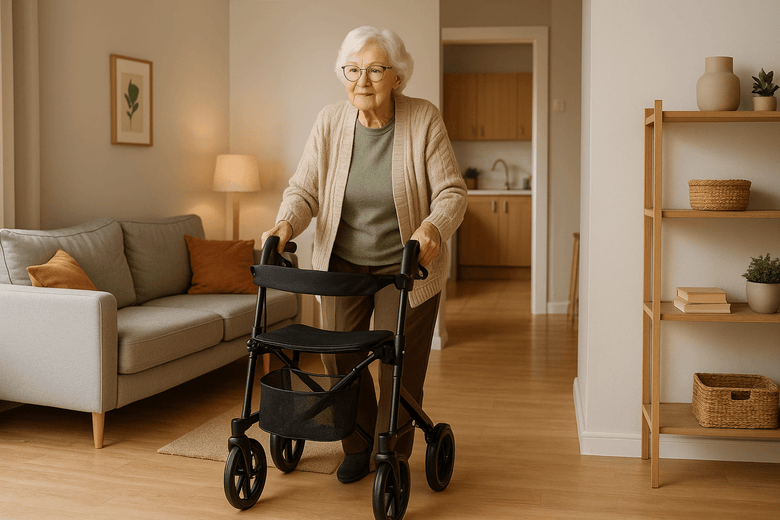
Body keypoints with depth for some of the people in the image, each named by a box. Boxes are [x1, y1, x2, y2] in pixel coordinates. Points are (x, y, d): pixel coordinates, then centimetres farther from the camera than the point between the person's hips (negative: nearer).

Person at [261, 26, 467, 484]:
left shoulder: (425, 120, -15)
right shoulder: (330, 123, -8)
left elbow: (452, 192, -14)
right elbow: (304, 190, -4)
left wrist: (432, 228, -34)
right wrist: (287, 224, -24)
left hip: (406, 264, -2)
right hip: (343, 261, 3)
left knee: (400, 365, 3)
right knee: (339, 355, 7)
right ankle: (358, 446, 31)